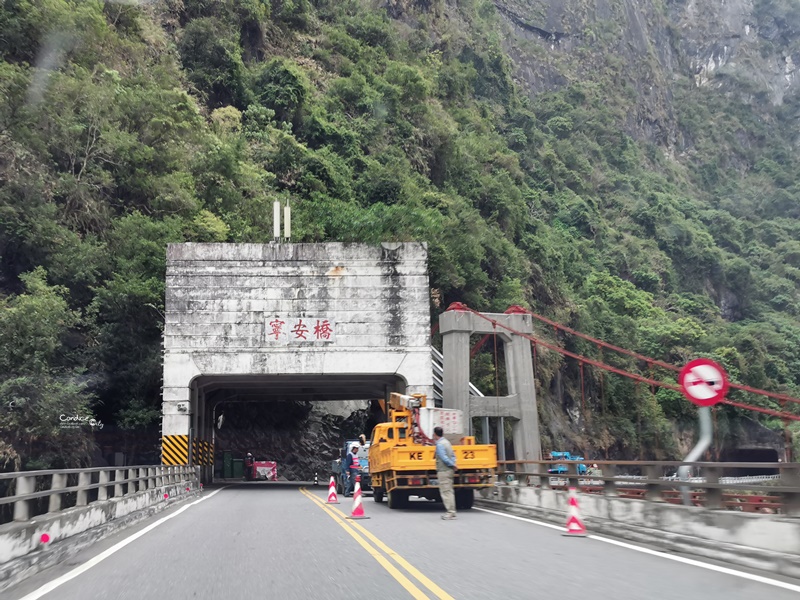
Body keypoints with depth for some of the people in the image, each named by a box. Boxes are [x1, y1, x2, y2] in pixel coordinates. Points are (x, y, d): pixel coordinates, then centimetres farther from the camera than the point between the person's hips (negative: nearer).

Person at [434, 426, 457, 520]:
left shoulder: (439, 444, -15)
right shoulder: (447, 442, 14)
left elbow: (444, 458, -22)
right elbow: (453, 455, 15)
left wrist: (452, 465, -11)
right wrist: (453, 465, 4)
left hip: (443, 471, -9)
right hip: (449, 471, 9)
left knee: (446, 492, -5)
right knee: (449, 491, 13)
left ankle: (450, 512, -6)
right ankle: (452, 512, 17)